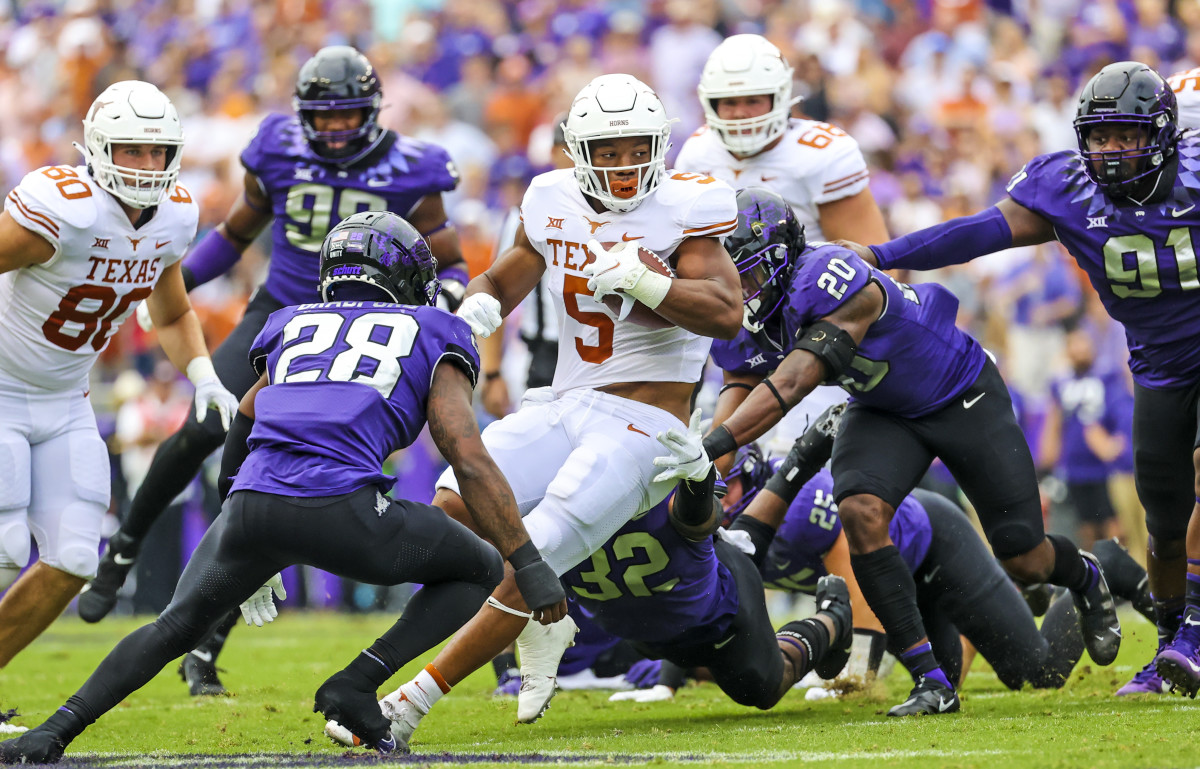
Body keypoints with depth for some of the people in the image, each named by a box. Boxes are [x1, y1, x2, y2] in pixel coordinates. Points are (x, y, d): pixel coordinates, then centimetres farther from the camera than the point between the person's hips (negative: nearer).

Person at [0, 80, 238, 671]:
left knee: (71, 564, -2)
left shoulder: (175, 217, -2)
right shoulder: (61, 209, -27)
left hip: (63, 402, 7)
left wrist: (205, 379, -1)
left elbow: (173, 317, 16)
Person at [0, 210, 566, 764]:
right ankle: (358, 683, 3)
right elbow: (471, 463, 6)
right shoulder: (432, 337, 18)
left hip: (251, 510, 4)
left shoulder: (293, 327, 30)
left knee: (176, 627, 25)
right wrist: (530, 565, 8)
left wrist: (256, 569, 46)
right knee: (477, 570, 20)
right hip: (342, 508, -4)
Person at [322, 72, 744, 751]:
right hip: (563, 408, 6)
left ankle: (408, 706, -12)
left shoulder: (684, 206, -8)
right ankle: (541, 627, 10)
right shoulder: (555, 203, 8)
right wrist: (475, 312, -1)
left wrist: (638, 279, -29)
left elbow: (726, 313, -19)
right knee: (452, 511, -16)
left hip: (643, 426, -6)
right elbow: (505, 279, 23)